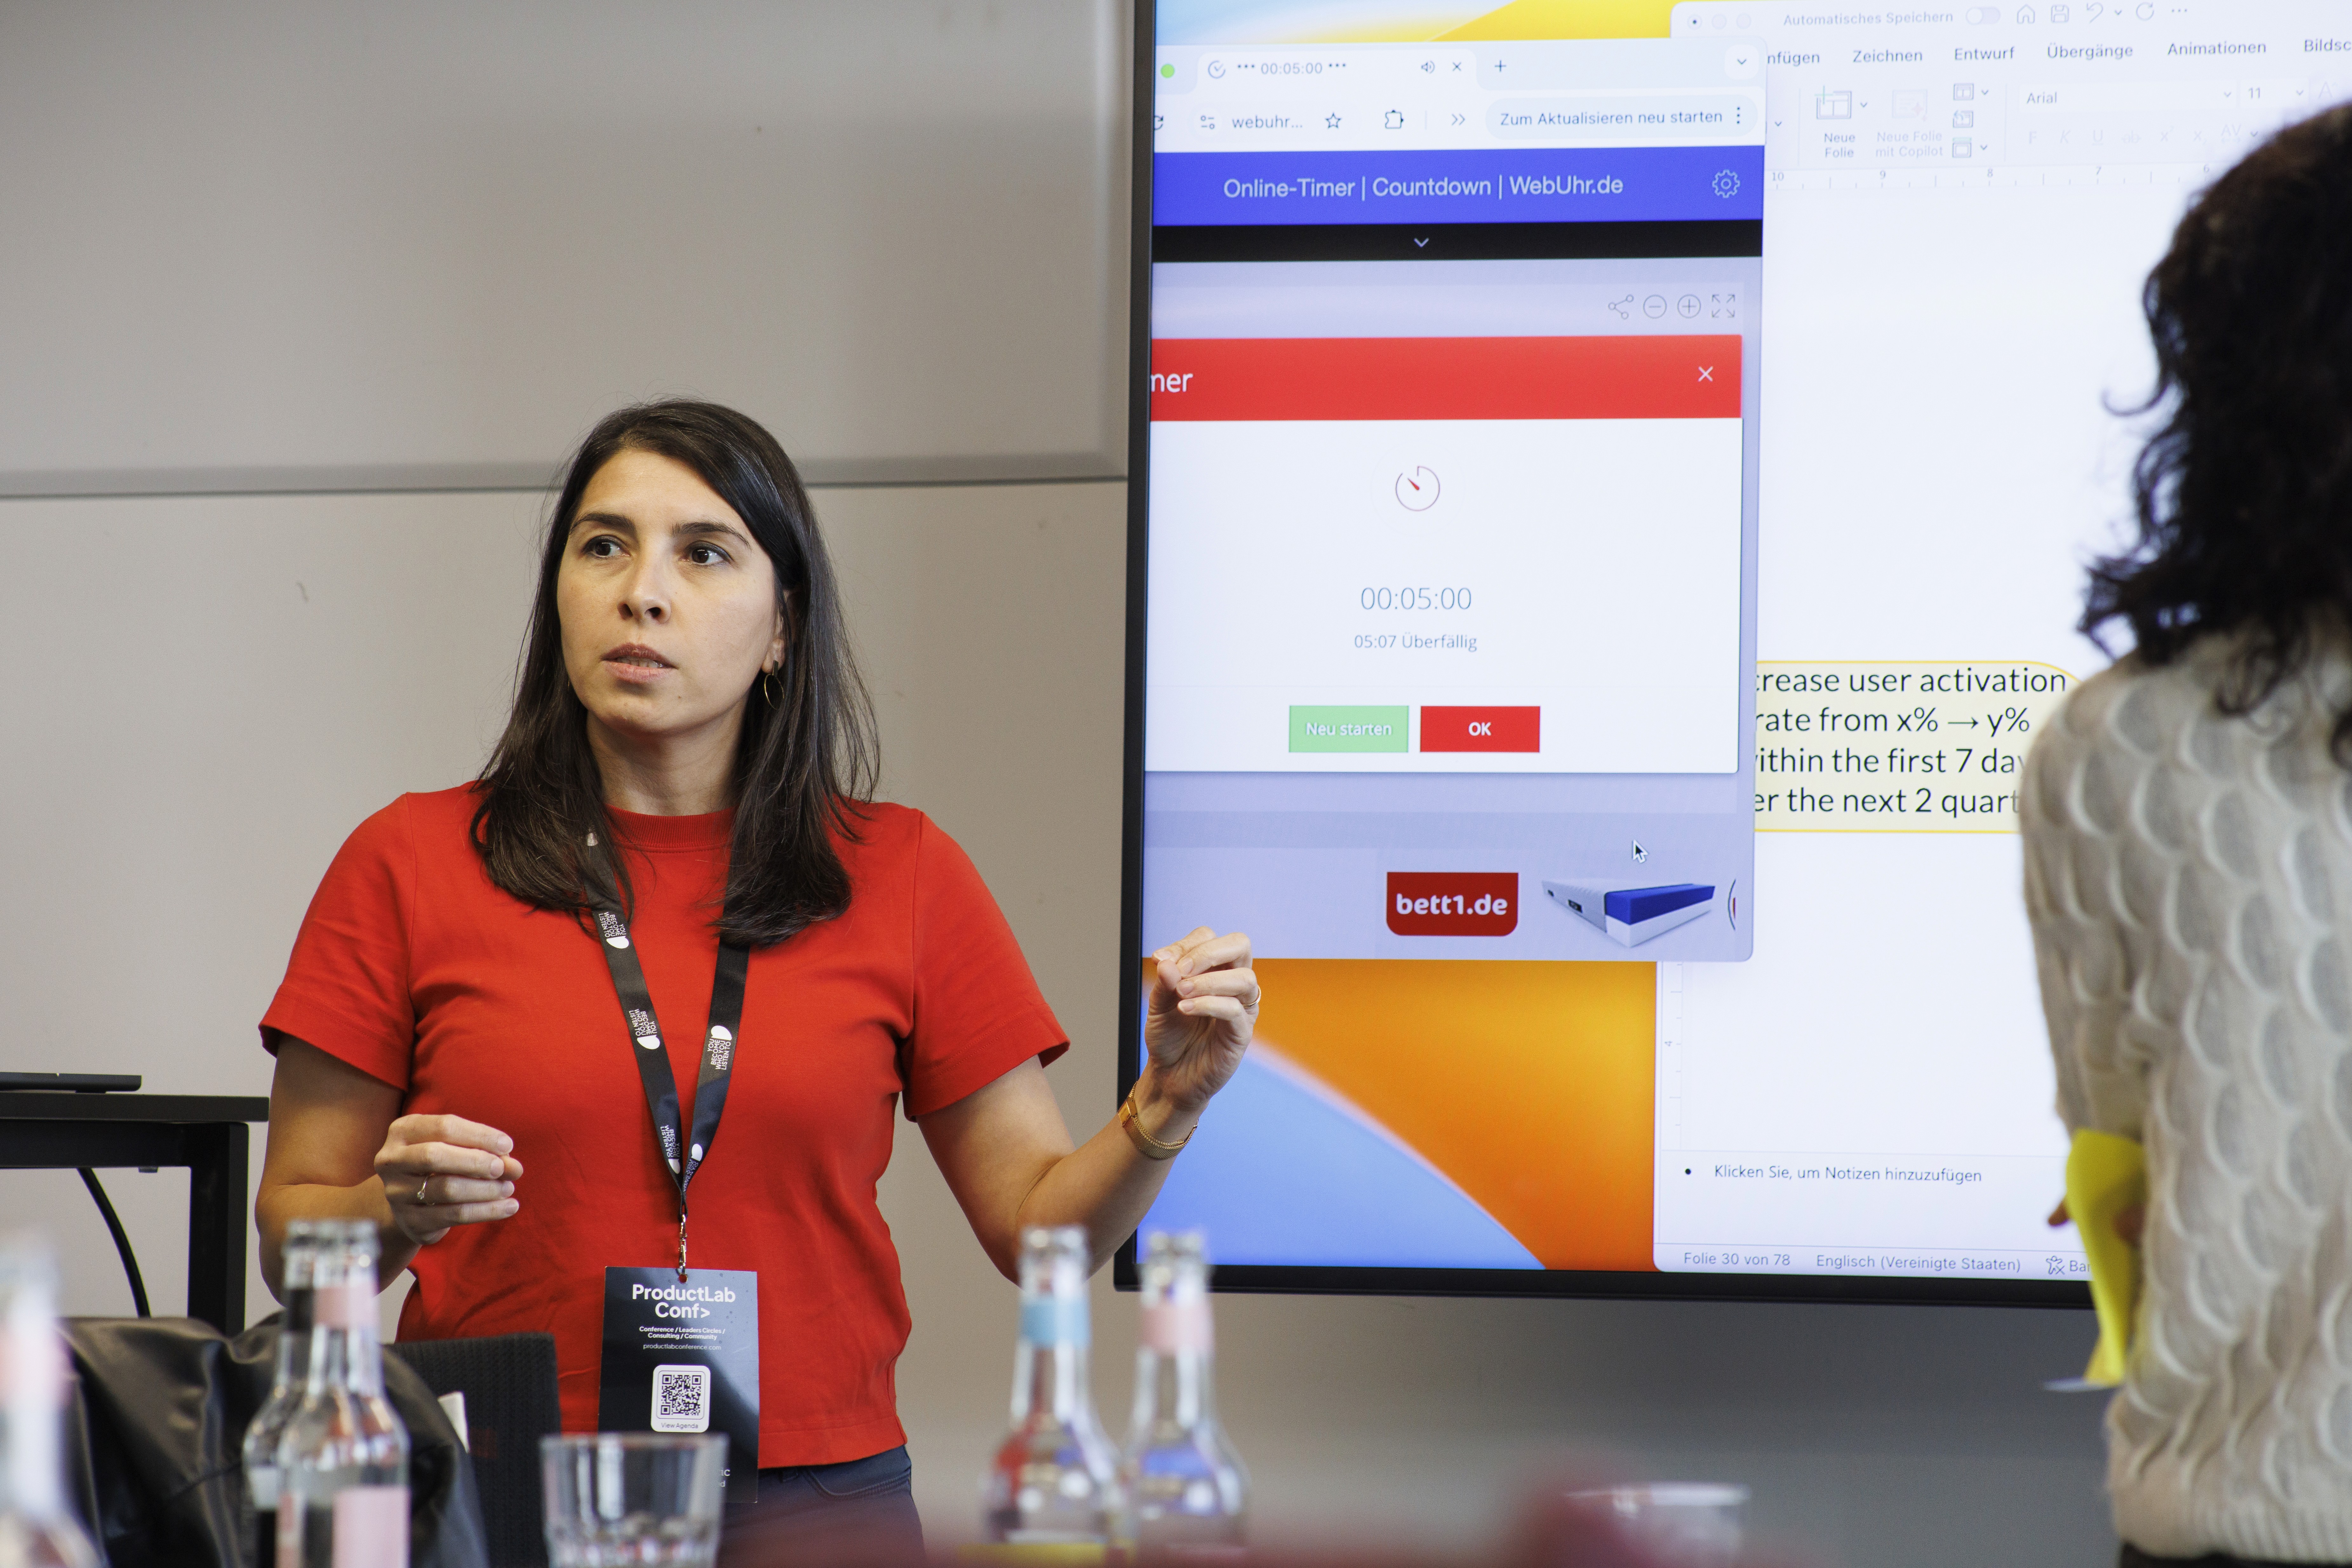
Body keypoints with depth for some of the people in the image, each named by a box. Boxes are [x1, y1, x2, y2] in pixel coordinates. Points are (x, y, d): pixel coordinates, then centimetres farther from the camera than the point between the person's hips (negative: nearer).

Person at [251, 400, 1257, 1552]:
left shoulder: (900, 876, 9)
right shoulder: (411, 864, 4)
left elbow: (1039, 1227, 9)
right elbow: (289, 1239, 7)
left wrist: (1164, 1111, -8)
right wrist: (395, 1214, -13)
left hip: (823, 1494, 0)